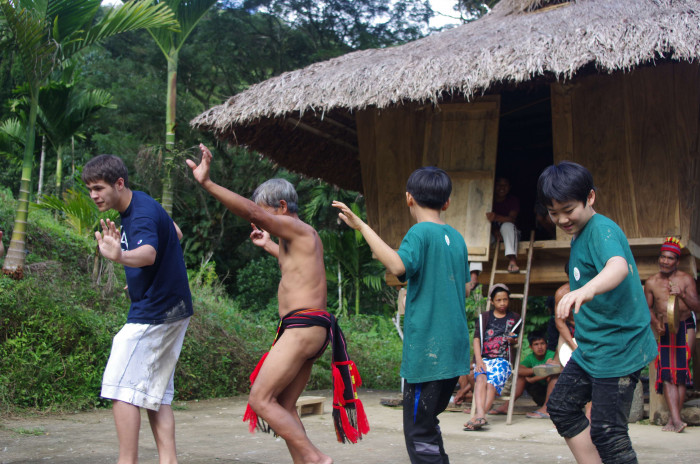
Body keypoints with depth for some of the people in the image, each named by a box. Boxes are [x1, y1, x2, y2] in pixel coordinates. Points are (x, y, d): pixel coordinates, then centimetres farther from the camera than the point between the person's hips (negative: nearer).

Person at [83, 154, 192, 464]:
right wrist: (120, 245, 24)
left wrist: (121, 256, -63)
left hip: (154, 312, -11)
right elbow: (174, 233, 29)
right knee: (156, 393, 11)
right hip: (173, 310, 11)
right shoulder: (135, 207, 12)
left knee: (122, 388, -10)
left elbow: (148, 253, -42)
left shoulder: (142, 213, -20)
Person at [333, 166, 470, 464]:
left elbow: (398, 265, -29)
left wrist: (362, 227, -25)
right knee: (427, 423, 21)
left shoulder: (420, 232, -10)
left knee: (419, 433, -4)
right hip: (454, 348, 8)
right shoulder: (457, 239, 12)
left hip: (427, 348, -8)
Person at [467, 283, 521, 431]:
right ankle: (481, 415, -50)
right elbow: (477, 339, 7)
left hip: (502, 359, -1)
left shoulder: (514, 319, 20)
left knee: (492, 382, -30)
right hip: (484, 358, 1)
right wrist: (478, 360, -8)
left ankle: (477, 417, -42)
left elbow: (516, 340, 21)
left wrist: (512, 339, -5)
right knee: (481, 378, -31)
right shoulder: (484, 317, 17)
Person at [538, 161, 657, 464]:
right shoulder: (580, 234, 10)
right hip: (590, 348, 11)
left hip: (617, 350, -10)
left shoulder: (602, 230, -20)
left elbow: (619, 266, -43)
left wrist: (587, 289, -61)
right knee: (561, 407, 16)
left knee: (606, 433, -7)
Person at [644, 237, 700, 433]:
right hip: (664, 330, 1)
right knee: (667, 374, -10)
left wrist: (682, 295, -23)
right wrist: (655, 323, -5)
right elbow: (648, 307, 13)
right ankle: (676, 419, -15)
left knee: (681, 373, -3)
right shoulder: (651, 282, 3)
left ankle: (673, 419, 4)